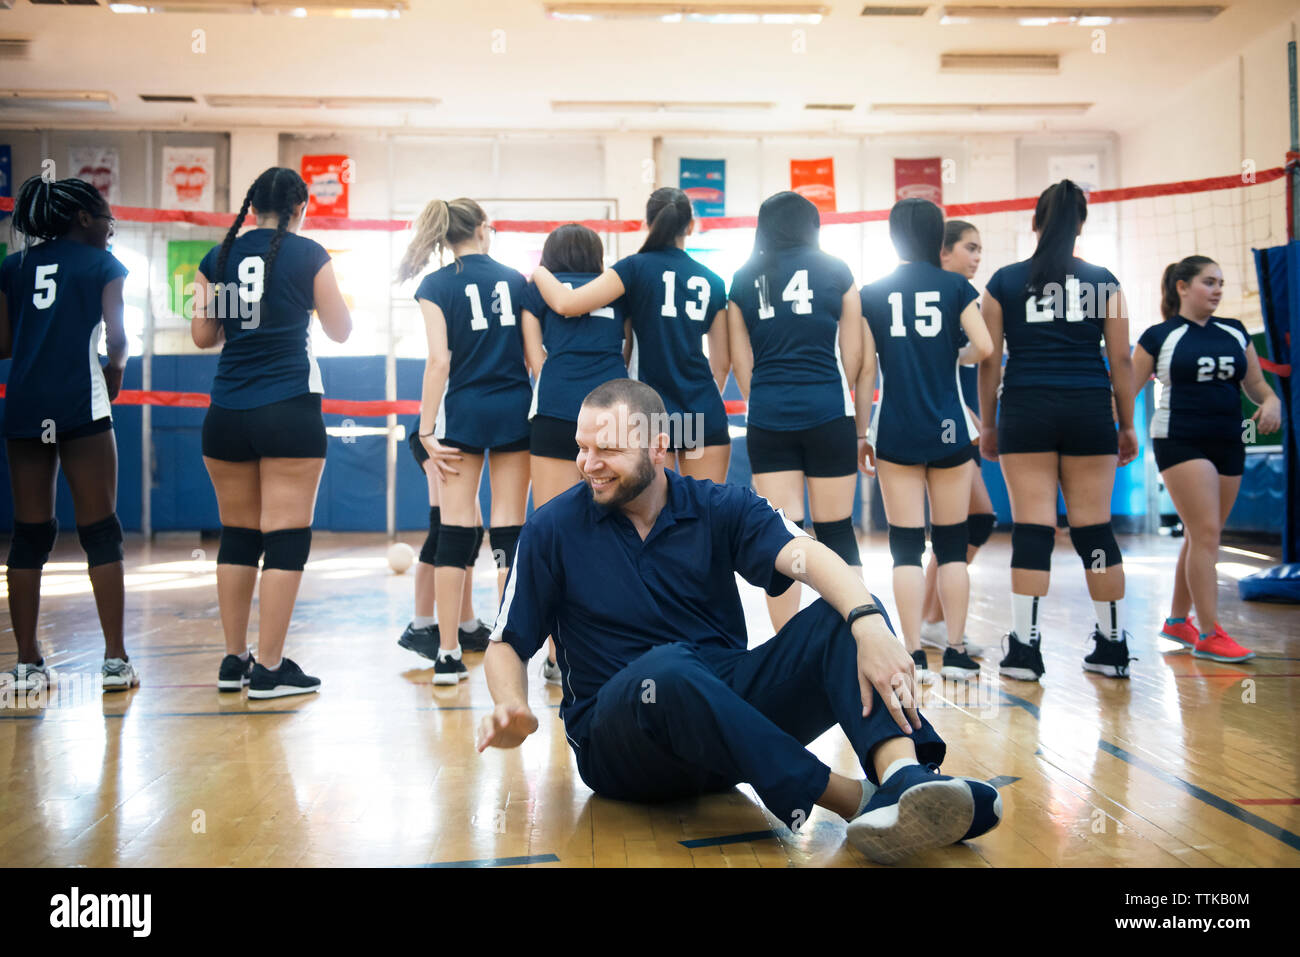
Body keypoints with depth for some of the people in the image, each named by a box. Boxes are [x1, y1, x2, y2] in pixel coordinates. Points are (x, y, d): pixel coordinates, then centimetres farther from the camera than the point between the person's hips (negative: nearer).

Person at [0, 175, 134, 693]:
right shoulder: (103, 265, 4)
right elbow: (116, 335, -7)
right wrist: (116, 367, 13)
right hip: (81, 403, -4)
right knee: (100, 531, 0)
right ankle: (115, 660, 1)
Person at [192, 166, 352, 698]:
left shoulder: (218, 258, 8)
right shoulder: (308, 255, -2)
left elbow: (203, 337, 12)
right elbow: (340, 331, 5)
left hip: (226, 414, 5)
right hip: (289, 410, -4)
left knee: (237, 535, 13)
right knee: (287, 536, -1)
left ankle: (234, 662, 20)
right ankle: (268, 669, 0)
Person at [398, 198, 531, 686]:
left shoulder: (436, 285, 0)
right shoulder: (515, 278, 8)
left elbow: (439, 361, -8)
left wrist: (426, 430, -7)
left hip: (464, 410, -1)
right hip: (515, 408, 2)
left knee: (456, 527, 1)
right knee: (509, 526, 4)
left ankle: (449, 653, 2)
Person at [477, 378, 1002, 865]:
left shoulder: (721, 507, 2)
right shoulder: (553, 530, 0)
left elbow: (804, 556, -16)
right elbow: (506, 645, 4)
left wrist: (869, 624, -36)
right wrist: (513, 709, -19)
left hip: (732, 709, 3)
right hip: (617, 740, -2)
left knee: (843, 613, -19)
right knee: (664, 669, -37)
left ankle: (904, 774, -44)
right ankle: (855, 800, -36)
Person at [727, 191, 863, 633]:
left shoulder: (744, 279, 10)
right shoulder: (835, 271, 6)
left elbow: (740, 360, 11)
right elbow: (852, 354, 8)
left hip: (767, 416, 1)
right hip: (827, 413, -1)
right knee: (836, 532, 8)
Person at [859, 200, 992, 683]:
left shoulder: (872, 293, 4)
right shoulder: (956, 286, 2)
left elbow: (865, 369, 2)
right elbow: (984, 347, -9)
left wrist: (861, 431, 8)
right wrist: (957, 354, 13)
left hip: (895, 430, 0)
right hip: (948, 428, 0)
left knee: (906, 547, 3)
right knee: (952, 544, 8)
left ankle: (914, 654, 2)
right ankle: (955, 651, 11)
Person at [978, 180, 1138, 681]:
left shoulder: (1005, 282, 4)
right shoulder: (1103, 281, 6)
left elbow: (989, 361, 4)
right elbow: (1121, 360, 5)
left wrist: (987, 423, 12)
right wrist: (1128, 425, 13)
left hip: (1026, 412, -1)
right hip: (1089, 411, 1)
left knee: (1032, 528, -1)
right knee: (1094, 528, 8)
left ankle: (1025, 648, 0)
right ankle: (1112, 647, 15)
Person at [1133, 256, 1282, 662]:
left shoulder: (1235, 333, 12)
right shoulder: (1159, 337, -3)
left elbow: (1257, 385, 16)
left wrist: (1271, 403, -6)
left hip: (1229, 445, 6)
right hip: (1180, 441, -5)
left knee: (1201, 538, 11)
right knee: (1205, 534, -12)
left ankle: (1177, 620, 25)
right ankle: (1209, 635, -8)